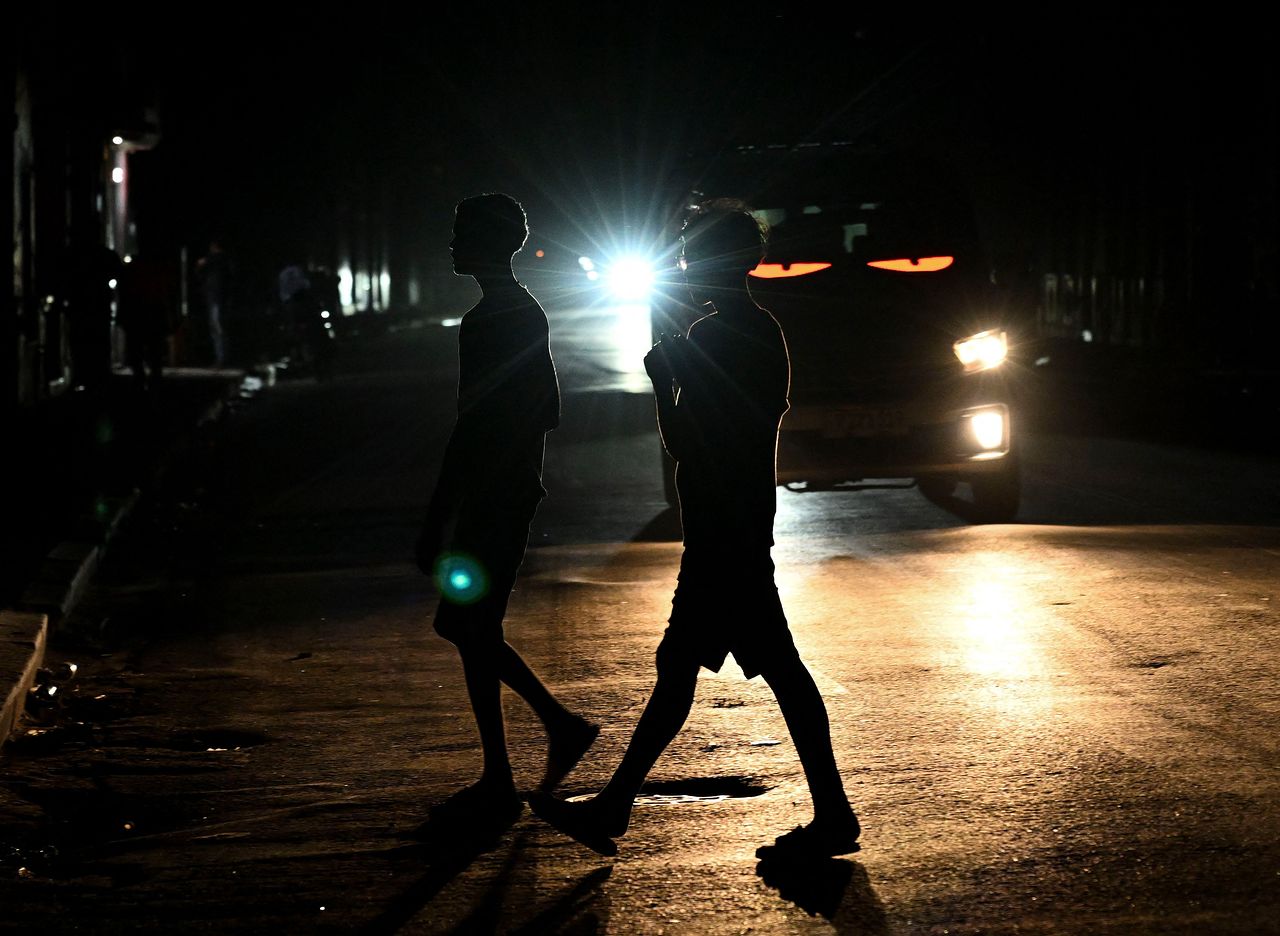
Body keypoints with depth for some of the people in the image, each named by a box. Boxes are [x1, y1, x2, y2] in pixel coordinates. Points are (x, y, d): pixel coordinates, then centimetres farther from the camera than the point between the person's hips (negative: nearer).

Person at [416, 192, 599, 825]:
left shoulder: (487, 323, -18)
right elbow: (549, 411, 21)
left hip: (488, 500, -10)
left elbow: (470, 429, -22)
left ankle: (497, 789, 3)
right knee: (472, 628, 17)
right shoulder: (529, 314, 13)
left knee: (472, 631, -3)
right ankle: (562, 725, 20)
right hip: (517, 489, 10)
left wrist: (438, 520, -21)